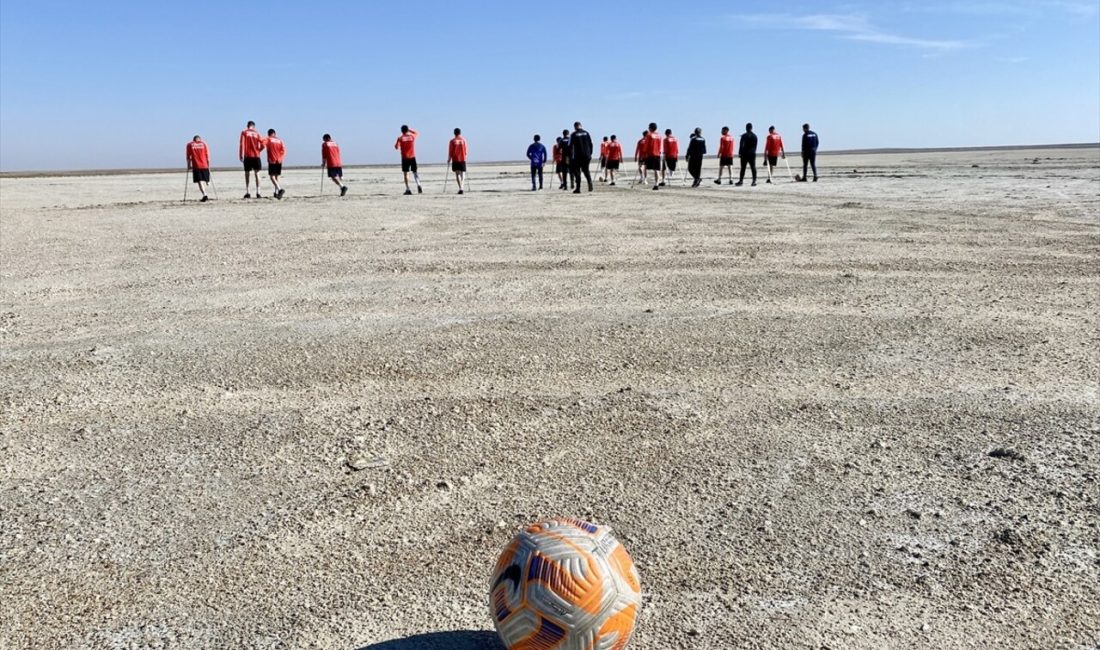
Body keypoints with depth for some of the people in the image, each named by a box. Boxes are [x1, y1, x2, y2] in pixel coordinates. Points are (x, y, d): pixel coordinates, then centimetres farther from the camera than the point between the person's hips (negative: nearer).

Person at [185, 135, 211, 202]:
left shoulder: (189, 145, 7)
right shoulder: (204, 144, 9)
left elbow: (188, 157, 4)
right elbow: (207, 156, 6)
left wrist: (189, 165, 12)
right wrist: (208, 165, 11)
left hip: (196, 166, -2)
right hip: (204, 166, 2)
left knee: (200, 181, -7)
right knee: (204, 180, 17)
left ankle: (205, 195, -22)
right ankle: (204, 195, 26)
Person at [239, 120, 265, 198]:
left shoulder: (244, 132, 2)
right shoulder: (257, 133, 7)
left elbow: (242, 144, -6)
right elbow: (262, 145, 1)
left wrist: (241, 155, -5)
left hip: (247, 156, -1)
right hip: (256, 156, 1)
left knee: (247, 174, 7)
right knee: (257, 174, 4)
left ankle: (248, 192, 2)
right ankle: (258, 192, -3)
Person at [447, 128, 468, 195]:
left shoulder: (452, 141, -4)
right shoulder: (463, 140, 1)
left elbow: (450, 152, -3)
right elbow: (465, 151, 4)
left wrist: (449, 159, 7)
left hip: (455, 160, -1)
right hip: (462, 159, 1)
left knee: (457, 174, 3)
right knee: (463, 174, 7)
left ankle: (460, 188, -10)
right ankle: (462, 188, -6)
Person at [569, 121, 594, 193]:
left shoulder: (573, 135, -3)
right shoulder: (586, 133, 8)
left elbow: (570, 146, -5)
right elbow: (590, 144, 10)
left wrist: (570, 156, 0)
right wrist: (590, 154, 16)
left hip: (578, 156, -4)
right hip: (587, 156, 4)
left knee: (577, 171, 4)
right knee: (586, 170, 17)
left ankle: (578, 188, -1)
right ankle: (590, 182, -9)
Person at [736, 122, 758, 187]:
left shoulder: (744, 136, -7)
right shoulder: (755, 136, 6)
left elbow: (741, 145, -8)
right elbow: (755, 145, 10)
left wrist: (739, 153, -2)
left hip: (745, 154, -3)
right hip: (752, 154, 3)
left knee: (743, 168, 1)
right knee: (753, 168, 3)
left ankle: (741, 181, 1)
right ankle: (754, 181, 0)